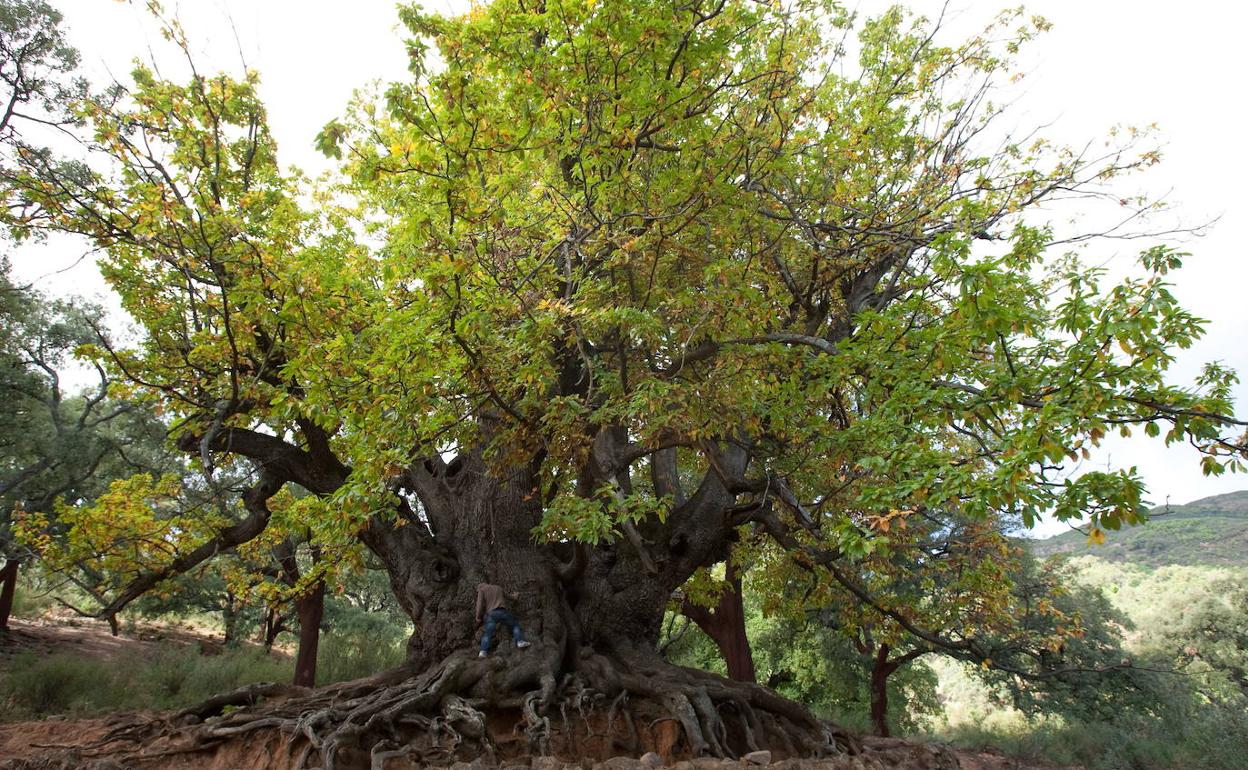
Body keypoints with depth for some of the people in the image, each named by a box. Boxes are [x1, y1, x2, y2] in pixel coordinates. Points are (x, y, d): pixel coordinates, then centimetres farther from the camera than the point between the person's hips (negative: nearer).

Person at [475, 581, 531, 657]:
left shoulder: (482, 590, 13)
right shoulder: (498, 588, 27)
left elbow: (480, 603, -1)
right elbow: (508, 596, 40)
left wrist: (478, 617, 3)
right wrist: (513, 596, 62)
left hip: (490, 614, -2)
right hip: (502, 612, 2)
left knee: (487, 634, -3)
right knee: (514, 625, 16)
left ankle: (483, 651, -21)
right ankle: (520, 641, -2)